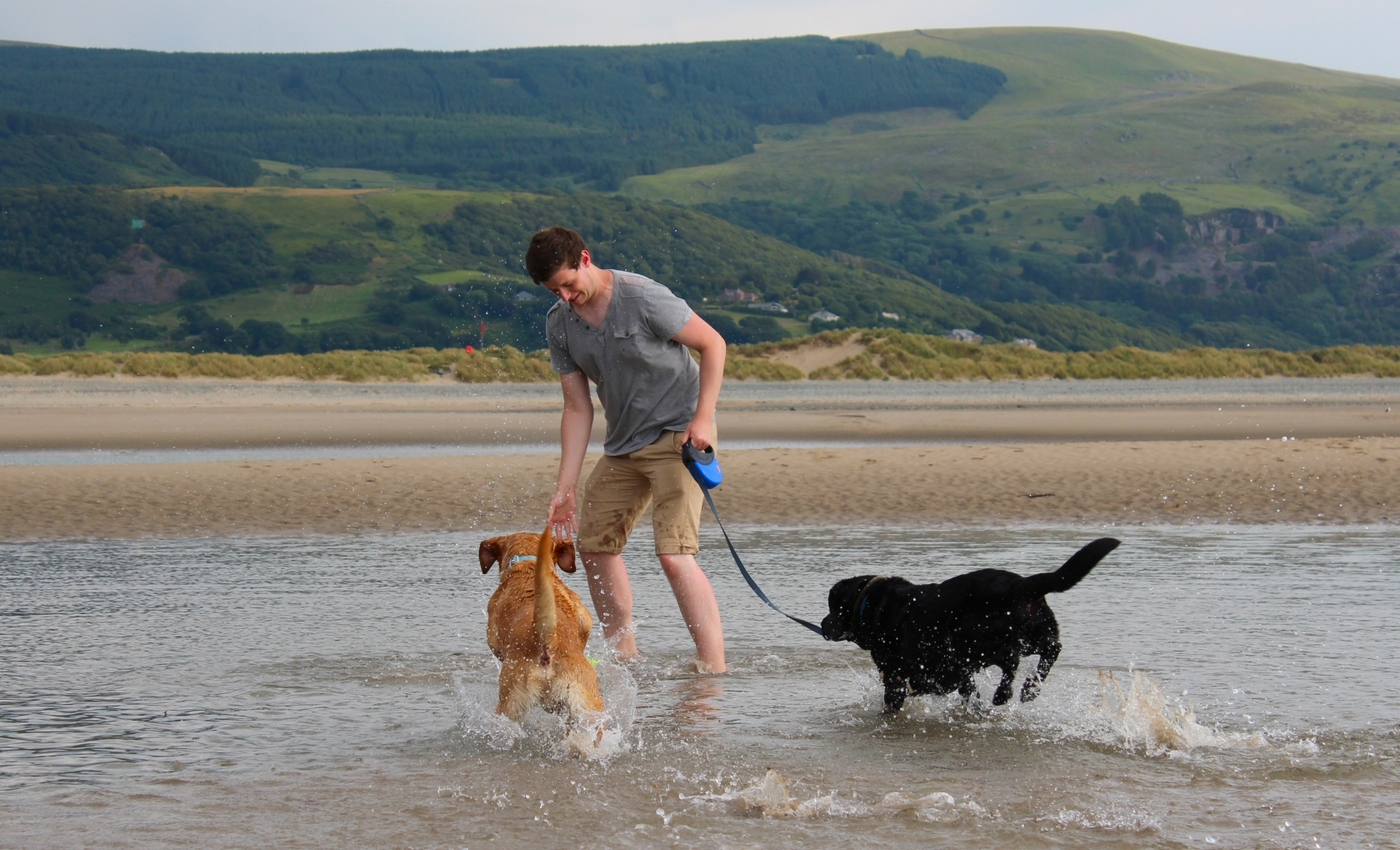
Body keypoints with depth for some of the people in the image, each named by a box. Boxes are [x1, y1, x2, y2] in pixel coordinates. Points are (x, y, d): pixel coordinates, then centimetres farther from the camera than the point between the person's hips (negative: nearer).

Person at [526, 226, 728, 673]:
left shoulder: (643, 298, -20)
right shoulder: (559, 325, 0)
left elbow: (712, 343, -12)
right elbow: (577, 407, 4)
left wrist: (703, 418, -20)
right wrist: (565, 488, -1)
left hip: (678, 435, -8)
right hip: (622, 446, 8)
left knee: (674, 552, -20)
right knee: (594, 543, 10)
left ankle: (714, 666, -20)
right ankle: (623, 657, 22)